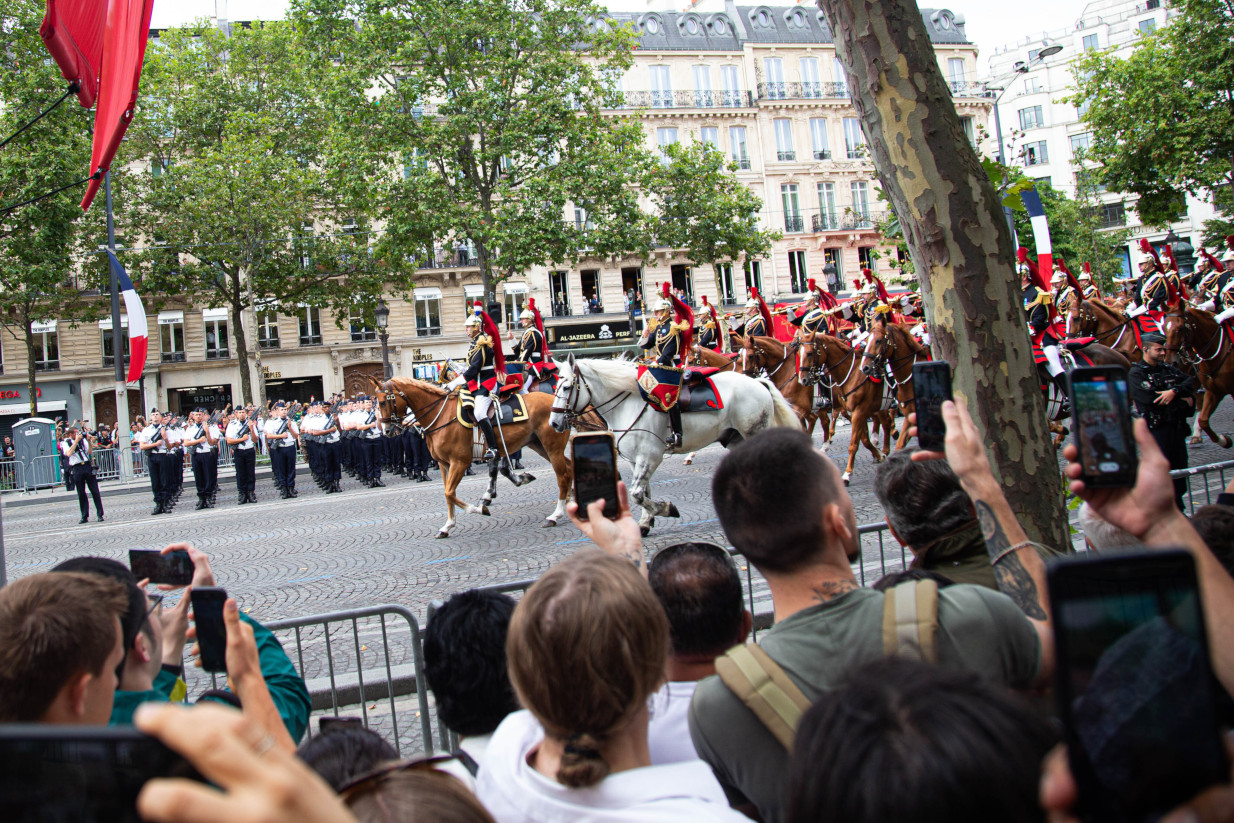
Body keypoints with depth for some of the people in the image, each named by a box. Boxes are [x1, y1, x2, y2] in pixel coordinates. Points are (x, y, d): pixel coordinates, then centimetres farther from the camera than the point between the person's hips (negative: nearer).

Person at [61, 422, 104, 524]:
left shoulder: (82, 439, 12)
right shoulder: (65, 443, 4)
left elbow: (90, 452, 9)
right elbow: (69, 453, -14)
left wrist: (89, 441, -4)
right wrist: (76, 441, -12)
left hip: (88, 466, 2)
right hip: (77, 469, -2)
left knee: (95, 492, -2)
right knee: (81, 494, 3)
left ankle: (100, 514, 1)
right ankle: (84, 516, 9)